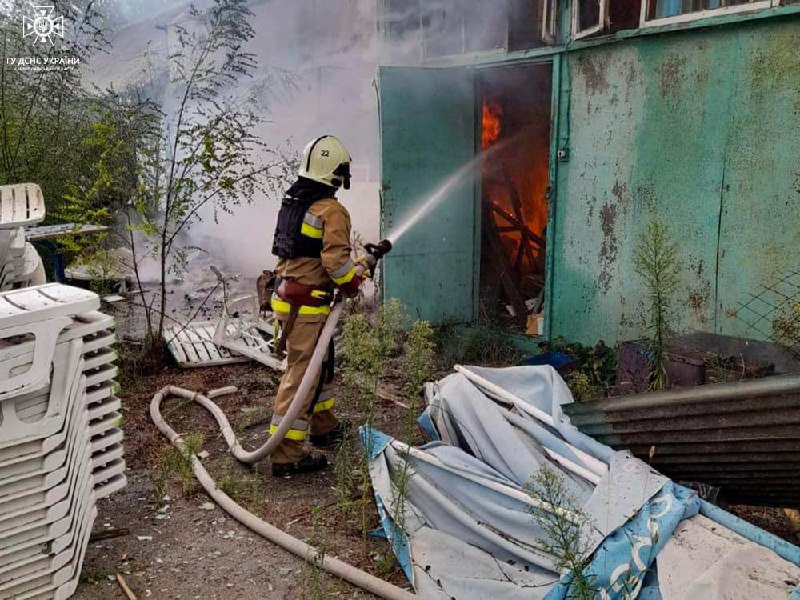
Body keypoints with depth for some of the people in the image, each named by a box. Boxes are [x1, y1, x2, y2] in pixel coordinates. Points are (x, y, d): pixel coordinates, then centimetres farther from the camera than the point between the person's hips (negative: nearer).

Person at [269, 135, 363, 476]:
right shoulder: (332, 211, -14)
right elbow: (336, 259, -22)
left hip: (285, 299, 9)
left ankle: (324, 427, 39)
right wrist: (352, 284, -2)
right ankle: (287, 455, 1)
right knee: (301, 375, -4)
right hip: (307, 307, -9)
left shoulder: (292, 204, 12)